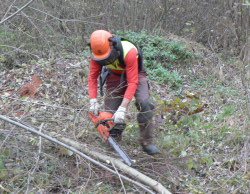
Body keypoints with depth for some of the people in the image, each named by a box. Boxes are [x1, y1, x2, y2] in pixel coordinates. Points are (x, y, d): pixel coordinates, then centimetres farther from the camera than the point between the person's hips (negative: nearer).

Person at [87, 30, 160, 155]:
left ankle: (147, 142, -17)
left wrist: (122, 109, -42)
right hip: (114, 76, 4)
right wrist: (93, 101, -27)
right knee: (110, 112, -5)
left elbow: (132, 82, -38)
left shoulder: (129, 51, -40)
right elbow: (92, 77, -15)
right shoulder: (97, 53, -26)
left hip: (134, 74, -4)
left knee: (144, 104, -26)